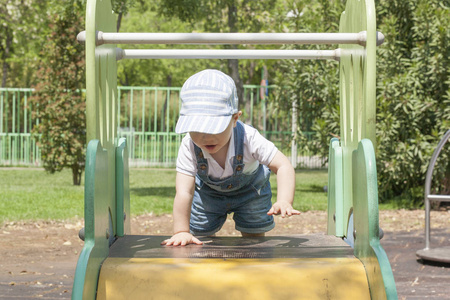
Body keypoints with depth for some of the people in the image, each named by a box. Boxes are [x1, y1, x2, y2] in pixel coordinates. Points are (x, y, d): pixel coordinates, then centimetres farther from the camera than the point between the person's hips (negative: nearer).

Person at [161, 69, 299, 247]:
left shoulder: (249, 138, -42)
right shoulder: (189, 146, -39)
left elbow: (283, 166, -40)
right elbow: (184, 193, -40)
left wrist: (284, 202, -57)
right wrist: (181, 232, -48)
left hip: (250, 190, -1)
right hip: (208, 191, 1)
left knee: (254, 237, 3)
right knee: (200, 236, 7)